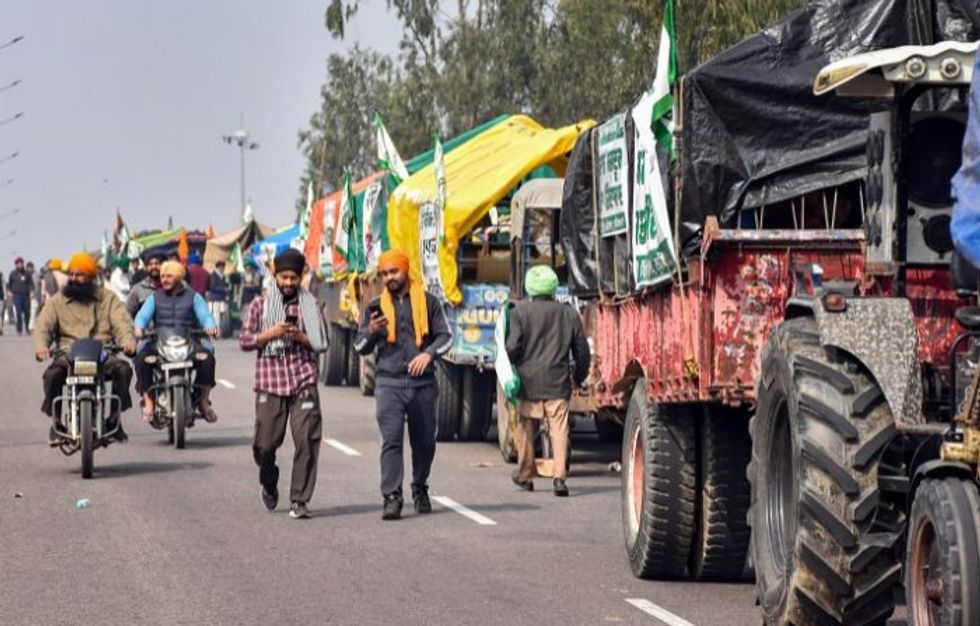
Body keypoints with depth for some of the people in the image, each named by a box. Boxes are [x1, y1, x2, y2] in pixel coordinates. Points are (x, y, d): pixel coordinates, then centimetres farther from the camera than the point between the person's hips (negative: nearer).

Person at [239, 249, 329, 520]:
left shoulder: (310, 306, 11)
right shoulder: (260, 304, 10)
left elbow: (322, 342, 9)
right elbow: (245, 340, 6)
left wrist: (300, 336, -9)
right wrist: (272, 333, -10)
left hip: (303, 380, 0)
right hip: (270, 380, 0)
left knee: (306, 440, -10)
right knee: (265, 443, -1)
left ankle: (299, 500, -6)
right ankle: (269, 485, 30)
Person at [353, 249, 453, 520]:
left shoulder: (427, 302, 7)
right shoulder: (376, 306, 12)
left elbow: (445, 336, 7)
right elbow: (359, 347, 13)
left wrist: (429, 353, -12)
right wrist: (371, 331, -9)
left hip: (422, 383, 1)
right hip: (389, 383, 0)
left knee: (424, 440, 11)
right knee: (391, 440, -12)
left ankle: (420, 489, 30)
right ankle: (391, 497, -16)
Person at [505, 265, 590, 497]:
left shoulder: (521, 311, -4)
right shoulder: (569, 313, 6)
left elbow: (513, 346, -10)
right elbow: (582, 350, 11)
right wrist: (579, 376, 25)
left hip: (529, 382, -1)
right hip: (559, 383, 1)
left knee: (526, 430, 12)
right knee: (559, 430, -2)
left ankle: (525, 475, 24)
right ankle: (560, 476, -13)